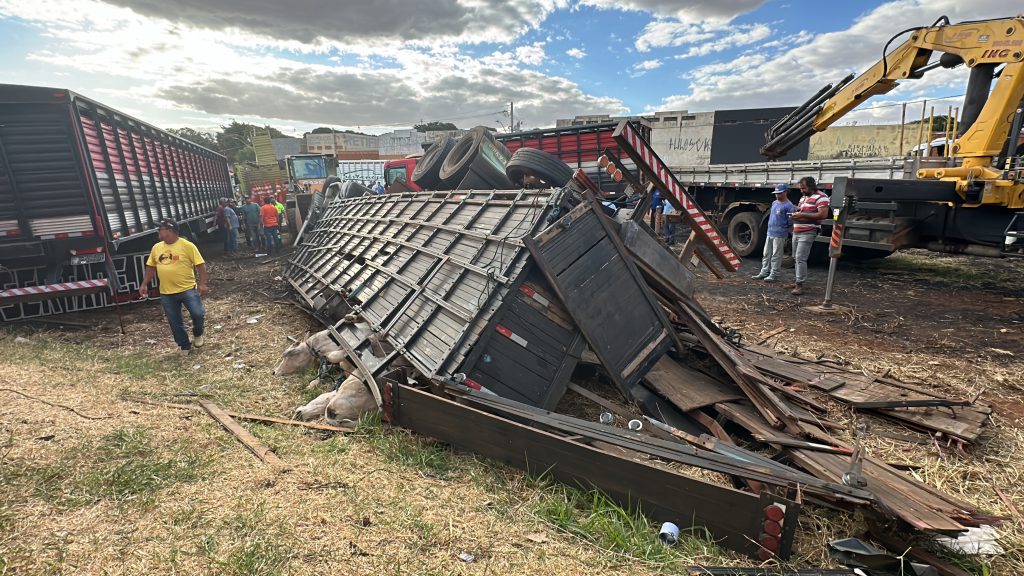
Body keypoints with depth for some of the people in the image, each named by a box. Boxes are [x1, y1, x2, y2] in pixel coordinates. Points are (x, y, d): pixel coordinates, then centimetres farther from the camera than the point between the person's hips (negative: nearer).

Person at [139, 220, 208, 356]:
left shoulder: (187, 245, -7)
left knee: (198, 313, -14)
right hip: (167, 293, 5)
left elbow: (200, 265, -8)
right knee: (175, 322, 7)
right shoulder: (156, 248, 9)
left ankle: (197, 334, 16)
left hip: (188, 289, -4)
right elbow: (151, 267, 18)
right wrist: (144, 285, 14)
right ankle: (185, 346, 21)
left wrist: (202, 284, -15)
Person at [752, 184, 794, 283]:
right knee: (766, 254, 13)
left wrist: (785, 231, -10)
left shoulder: (788, 206, -12)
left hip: (779, 235, -8)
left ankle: (774, 274, 5)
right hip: (769, 233, 8)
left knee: (776, 256, -2)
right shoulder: (774, 203, 13)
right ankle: (764, 272, 21)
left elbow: (790, 223, -12)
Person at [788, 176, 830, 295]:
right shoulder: (803, 197, 19)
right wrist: (795, 214, 6)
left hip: (807, 233, -9)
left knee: (800, 258, -14)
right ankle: (799, 281, 21)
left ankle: (800, 285, -13)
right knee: (796, 258, 12)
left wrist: (803, 214, -20)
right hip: (796, 232, 9)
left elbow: (823, 214, -18)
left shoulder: (820, 197, -8)